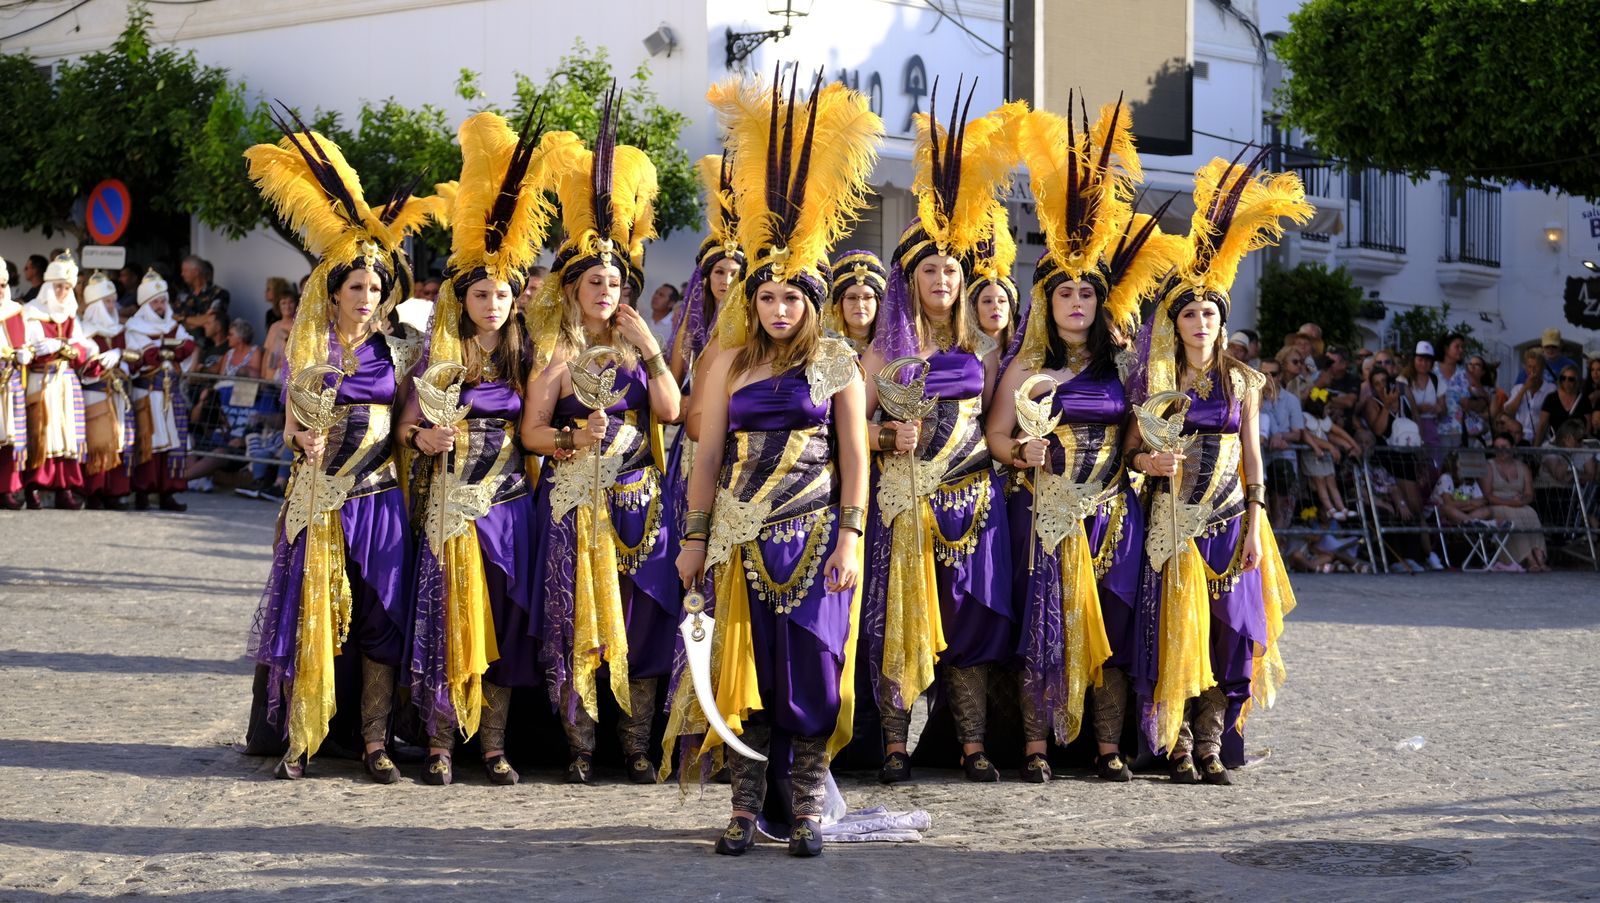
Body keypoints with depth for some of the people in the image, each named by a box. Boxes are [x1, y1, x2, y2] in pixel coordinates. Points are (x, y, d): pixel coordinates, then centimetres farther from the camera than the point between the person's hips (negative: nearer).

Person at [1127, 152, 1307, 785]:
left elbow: (1252, 456, 7)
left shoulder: (1242, 381, 8)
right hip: (1173, 519, -2)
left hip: (1229, 518, 2)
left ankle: (1211, 746, 5)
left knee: (1226, 629, -1)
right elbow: (1132, 449, 3)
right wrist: (1150, 461, -19)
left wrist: (1255, 524, 0)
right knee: (1174, 629, -5)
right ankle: (1177, 748, -1)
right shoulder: (1155, 381, 3)